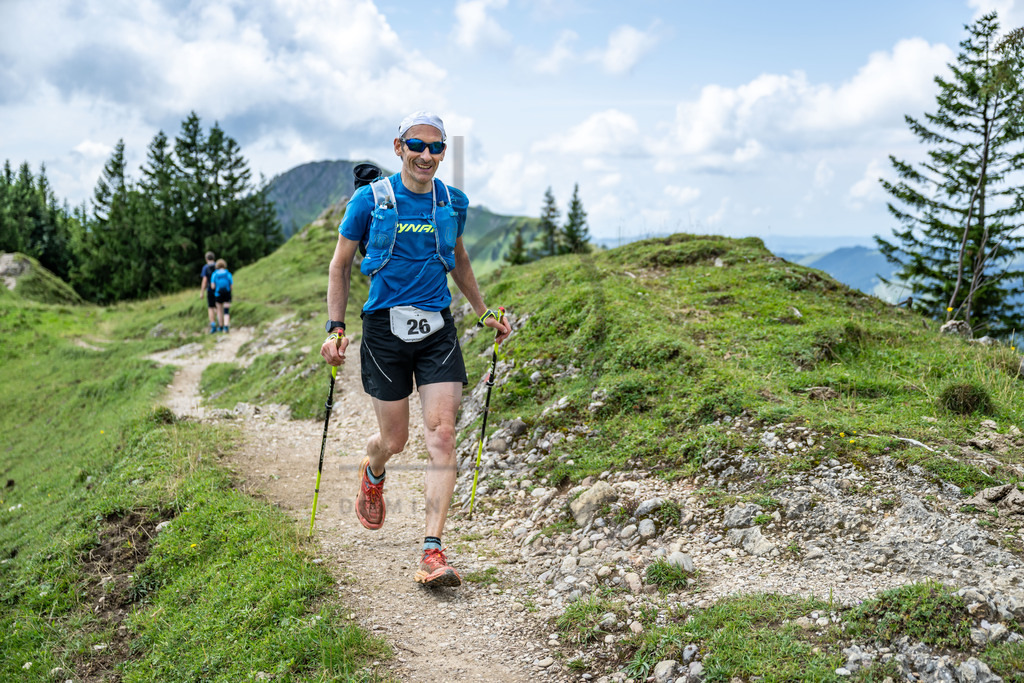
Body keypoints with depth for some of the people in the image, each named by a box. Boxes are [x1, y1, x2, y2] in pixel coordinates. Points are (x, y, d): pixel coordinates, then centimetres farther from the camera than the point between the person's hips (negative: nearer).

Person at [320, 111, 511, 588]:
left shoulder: (453, 203, 6)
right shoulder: (370, 200, -3)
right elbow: (341, 265, 4)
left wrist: (483, 312, 22)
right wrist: (335, 327, -3)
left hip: (437, 328, 2)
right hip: (385, 328, -2)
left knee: (441, 434, -10)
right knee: (394, 440, 5)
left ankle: (433, 552, -7)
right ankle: (372, 475, 44)